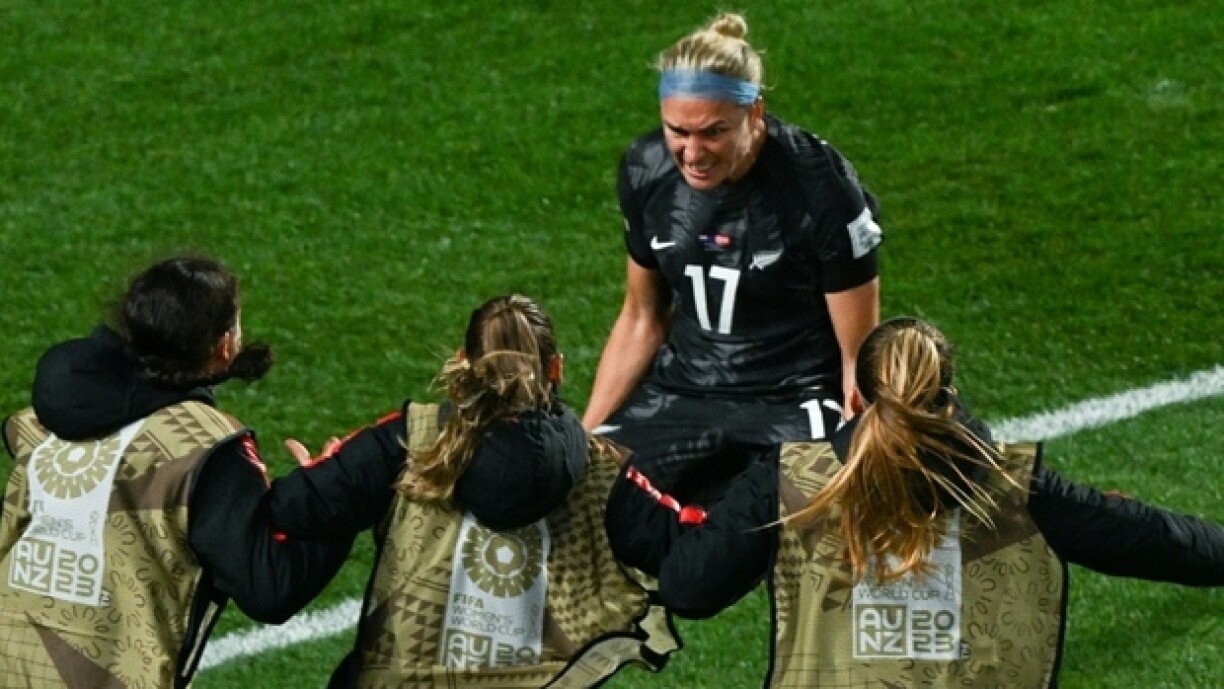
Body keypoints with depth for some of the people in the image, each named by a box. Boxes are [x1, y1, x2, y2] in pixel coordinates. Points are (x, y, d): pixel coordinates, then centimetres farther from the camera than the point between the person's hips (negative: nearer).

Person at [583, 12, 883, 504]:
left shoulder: (821, 187, -16)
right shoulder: (647, 169, -1)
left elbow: (860, 358, -8)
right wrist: (582, 437, 7)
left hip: (791, 405, -5)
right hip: (677, 397, 5)